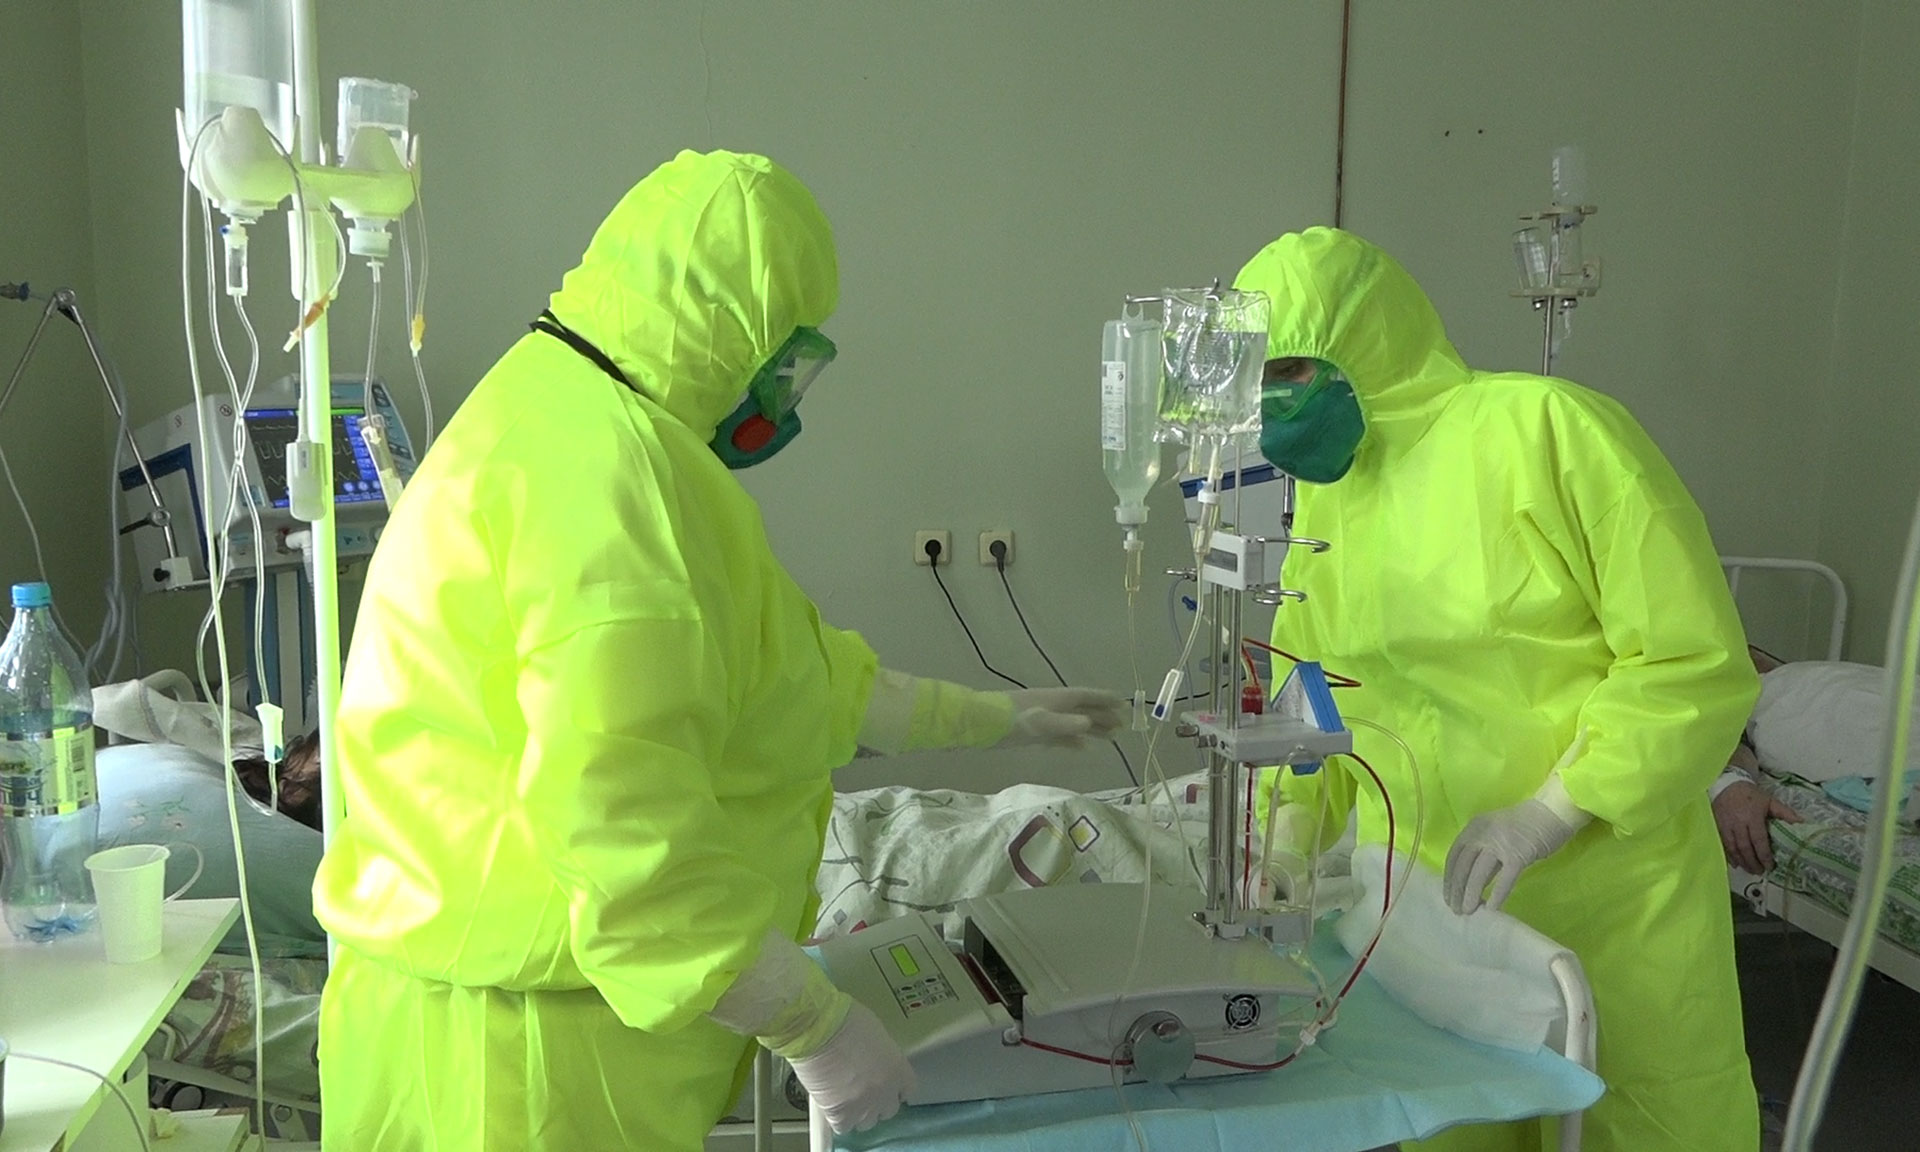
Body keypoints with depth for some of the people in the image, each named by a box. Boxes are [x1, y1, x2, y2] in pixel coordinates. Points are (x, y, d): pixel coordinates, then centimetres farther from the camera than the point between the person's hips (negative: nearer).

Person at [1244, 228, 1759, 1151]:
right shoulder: (1325, 487, 6)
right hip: (1424, 893, 5)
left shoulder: (1547, 427, -13)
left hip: (1610, 889, -4)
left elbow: (1695, 658, -14)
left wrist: (1553, 809, -20)